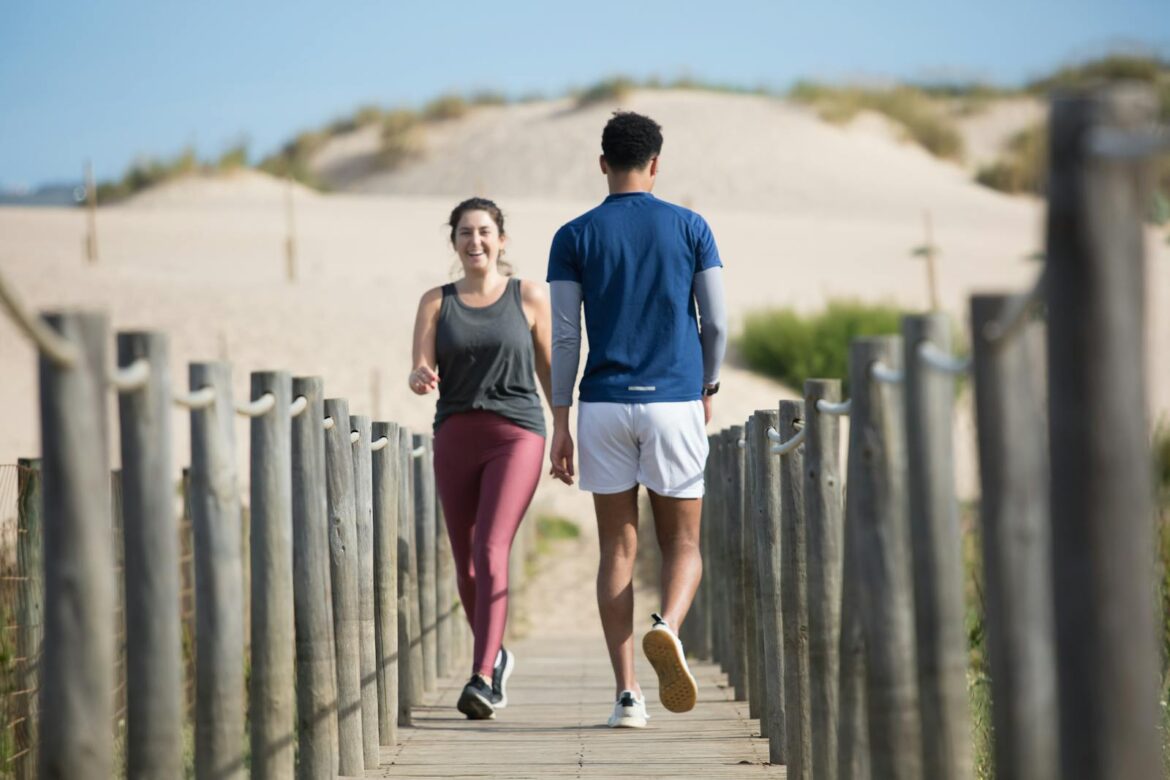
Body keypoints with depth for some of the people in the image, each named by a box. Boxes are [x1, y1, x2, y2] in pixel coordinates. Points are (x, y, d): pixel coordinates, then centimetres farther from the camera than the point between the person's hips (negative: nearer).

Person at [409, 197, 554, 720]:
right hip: (455, 436, 3)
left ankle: (482, 679, -25)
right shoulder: (436, 302, 8)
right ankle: (496, 657, 35)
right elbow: (421, 370, -1)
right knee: (466, 564, 10)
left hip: (516, 436, -3)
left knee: (491, 552, -20)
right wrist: (421, 379, -24)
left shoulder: (529, 297, 3)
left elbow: (549, 368, 9)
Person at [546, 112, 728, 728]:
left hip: (603, 405, 1)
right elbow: (716, 323, 3)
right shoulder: (690, 228, 3)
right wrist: (706, 390, 19)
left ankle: (627, 694, 0)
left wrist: (559, 424, 3)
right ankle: (667, 626, -24)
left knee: (617, 550, 7)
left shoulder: (574, 237, 2)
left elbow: (564, 337, -2)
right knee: (682, 544, 9)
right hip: (675, 402, -1)